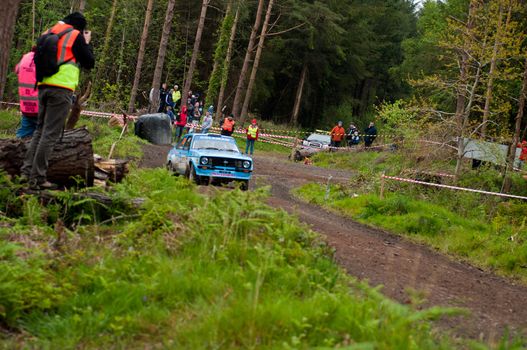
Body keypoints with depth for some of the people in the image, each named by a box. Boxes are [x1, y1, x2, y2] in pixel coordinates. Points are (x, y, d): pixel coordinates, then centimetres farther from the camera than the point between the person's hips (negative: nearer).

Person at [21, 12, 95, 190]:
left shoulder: (49, 33, 18)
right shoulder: (76, 36, 0)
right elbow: (89, 63, 3)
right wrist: (87, 43, 17)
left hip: (44, 86, 7)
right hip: (61, 88, -7)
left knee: (40, 129, 14)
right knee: (51, 133, -7)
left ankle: (27, 171, 9)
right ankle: (38, 178, -10)